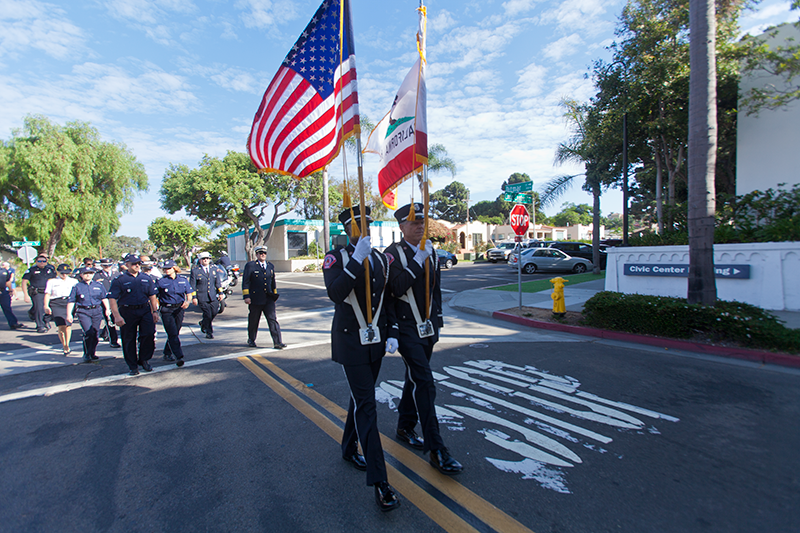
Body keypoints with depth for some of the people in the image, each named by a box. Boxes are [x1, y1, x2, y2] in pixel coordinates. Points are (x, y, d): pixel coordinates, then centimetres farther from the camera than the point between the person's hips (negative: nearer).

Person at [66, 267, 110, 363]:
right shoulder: (77, 286, 5)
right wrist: (69, 314, 3)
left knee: (95, 333, 5)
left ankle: (92, 353, 19)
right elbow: (71, 301, 7)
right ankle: (86, 355, -1)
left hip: (97, 311, 2)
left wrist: (108, 309, 4)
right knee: (88, 332, -14)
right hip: (83, 312, -2)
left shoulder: (99, 285, 11)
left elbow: (104, 297, 14)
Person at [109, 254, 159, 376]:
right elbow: (112, 299, -8)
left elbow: (152, 296, 13)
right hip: (127, 312, -2)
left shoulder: (146, 278, 8)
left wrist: (155, 311, 8)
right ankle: (133, 366, 20)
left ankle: (144, 359, 14)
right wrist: (117, 316, -17)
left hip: (145, 310, 2)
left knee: (149, 334, -9)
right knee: (128, 340, 6)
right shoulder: (119, 280, -3)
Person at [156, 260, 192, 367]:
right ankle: (179, 357, -12)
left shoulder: (183, 280, 5)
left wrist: (188, 301, -14)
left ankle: (167, 354, 30)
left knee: (175, 333, 11)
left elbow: (189, 293, 7)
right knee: (172, 334, -10)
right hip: (166, 310, -3)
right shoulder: (161, 282, -2)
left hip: (179, 309, 4)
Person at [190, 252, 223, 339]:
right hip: (202, 298, -4)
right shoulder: (195, 271, -1)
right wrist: (193, 297, -6)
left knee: (214, 312, 0)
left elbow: (218, 282, 17)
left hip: (213, 297, 4)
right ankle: (209, 332, 14)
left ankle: (203, 323, 31)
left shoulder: (213, 269, 13)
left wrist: (220, 293, 11)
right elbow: (192, 285, -2)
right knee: (208, 315, -4)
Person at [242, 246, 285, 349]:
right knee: (253, 321, 11)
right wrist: (246, 296, -11)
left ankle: (277, 342, -9)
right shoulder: (250, 265, -2)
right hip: (255, 299, -3)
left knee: (273, 319, -7)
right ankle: (251, 340, 33)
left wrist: (274, 295, 20)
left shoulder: (270, 266, 13)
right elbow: (245, 282, -5)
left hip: (268, 299, 3)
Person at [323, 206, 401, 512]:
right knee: (366, 406, -6)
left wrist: (392, 333, 3)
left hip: (376, 342, 6)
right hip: (350, 342, -5)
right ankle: (379, 481, 2)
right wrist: (357, 259, -30)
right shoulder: (336, 258, -8)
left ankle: (349, 448, 43)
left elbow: (387, 298, 10)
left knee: (361, 399, 20)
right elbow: (335, 293, -26)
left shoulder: (380, 259, 7)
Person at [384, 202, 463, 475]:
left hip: (428, 328, 7)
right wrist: (418, 261, -25)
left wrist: (437, 322, 15)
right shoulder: (393, 253, -10)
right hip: (407, 329, -7)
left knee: (415, 379, 18)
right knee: (425, 384, -9)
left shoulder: (430, 252, 10)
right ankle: (436, 449, 1)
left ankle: (405, 427, 37)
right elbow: (397, 288, -23)